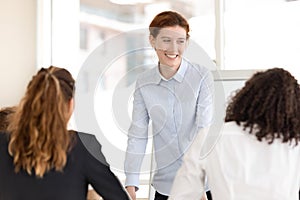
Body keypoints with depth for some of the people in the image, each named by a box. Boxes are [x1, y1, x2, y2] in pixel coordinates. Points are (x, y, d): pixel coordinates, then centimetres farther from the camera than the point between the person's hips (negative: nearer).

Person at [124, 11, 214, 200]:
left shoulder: (202, 76, -9)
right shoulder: (144, 83, 0)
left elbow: (204, 131, -13)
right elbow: (137, 135, 0)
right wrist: (131, 183, -7)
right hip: (165, 184, 3)